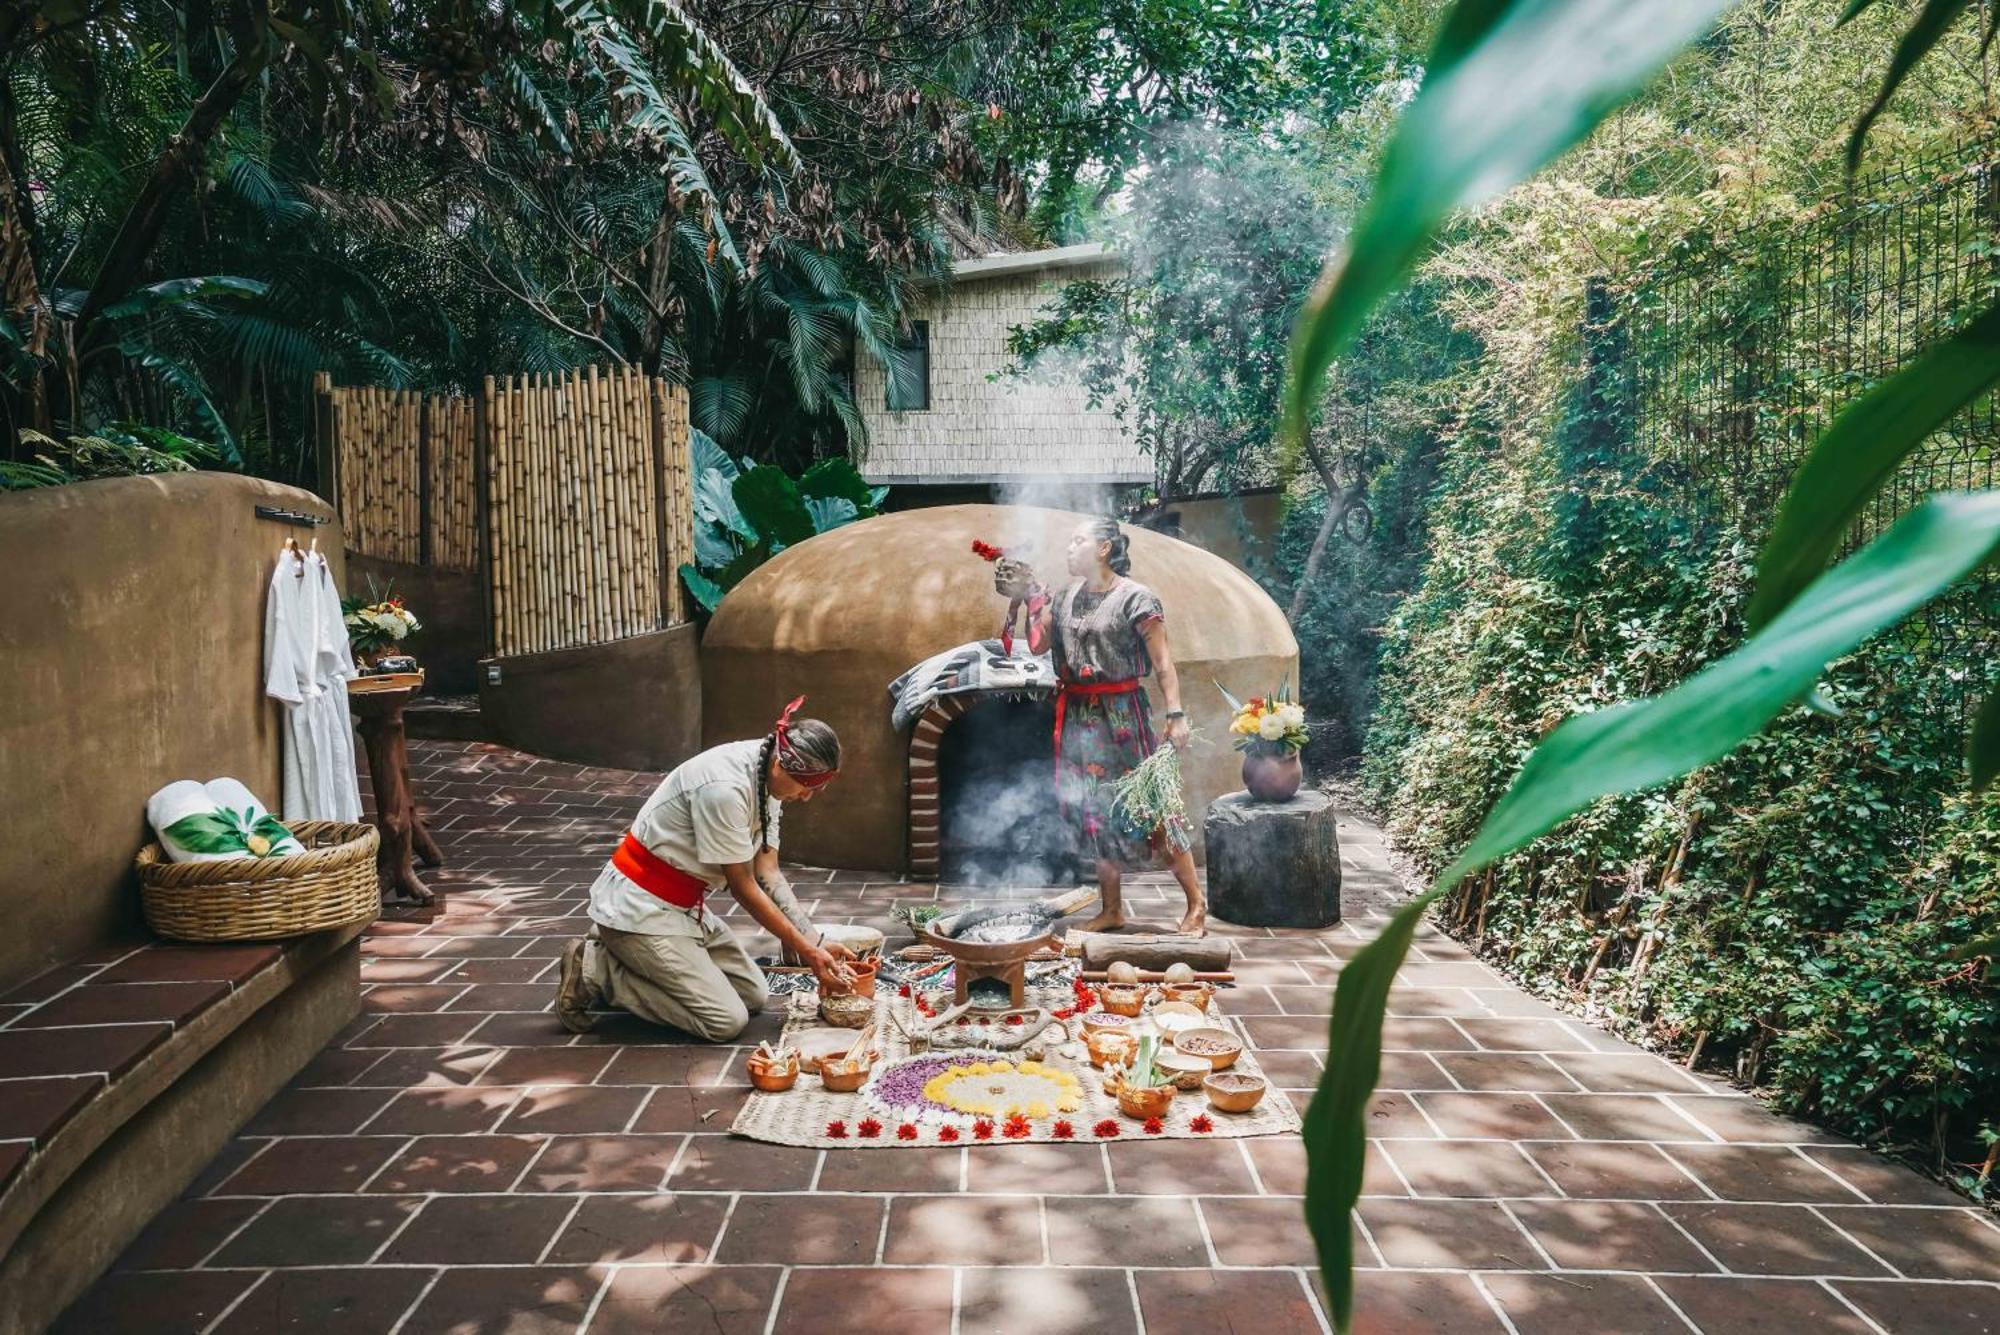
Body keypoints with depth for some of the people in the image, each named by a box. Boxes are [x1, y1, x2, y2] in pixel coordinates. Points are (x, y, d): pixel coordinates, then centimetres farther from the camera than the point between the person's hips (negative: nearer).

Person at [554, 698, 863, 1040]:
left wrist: (817, 942, -9)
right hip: (639, 907, -10)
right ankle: (593, 971, -3)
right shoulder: (725, 787, -29)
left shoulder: (768, 779, -2)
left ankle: (621, 950, 14)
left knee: (753, 995, 10)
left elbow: (768, 875, -1)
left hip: (683, 906, 10)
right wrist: (807, 951, -15)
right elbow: (743, 887, -20)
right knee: (726, 1021, -12)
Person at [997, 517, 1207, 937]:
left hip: (1123, 717, -6)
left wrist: (1176, 714, -20)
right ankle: (1112, 910, 23)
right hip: (1078, 719, 7)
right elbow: (1037, 644, 8)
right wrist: (1033, 597, 0)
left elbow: (1162, 662, -12)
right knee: (1094, 814, 11)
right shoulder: (1066, 598, 11)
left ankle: (1196, 904, 6)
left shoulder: (1135, 598, -9)